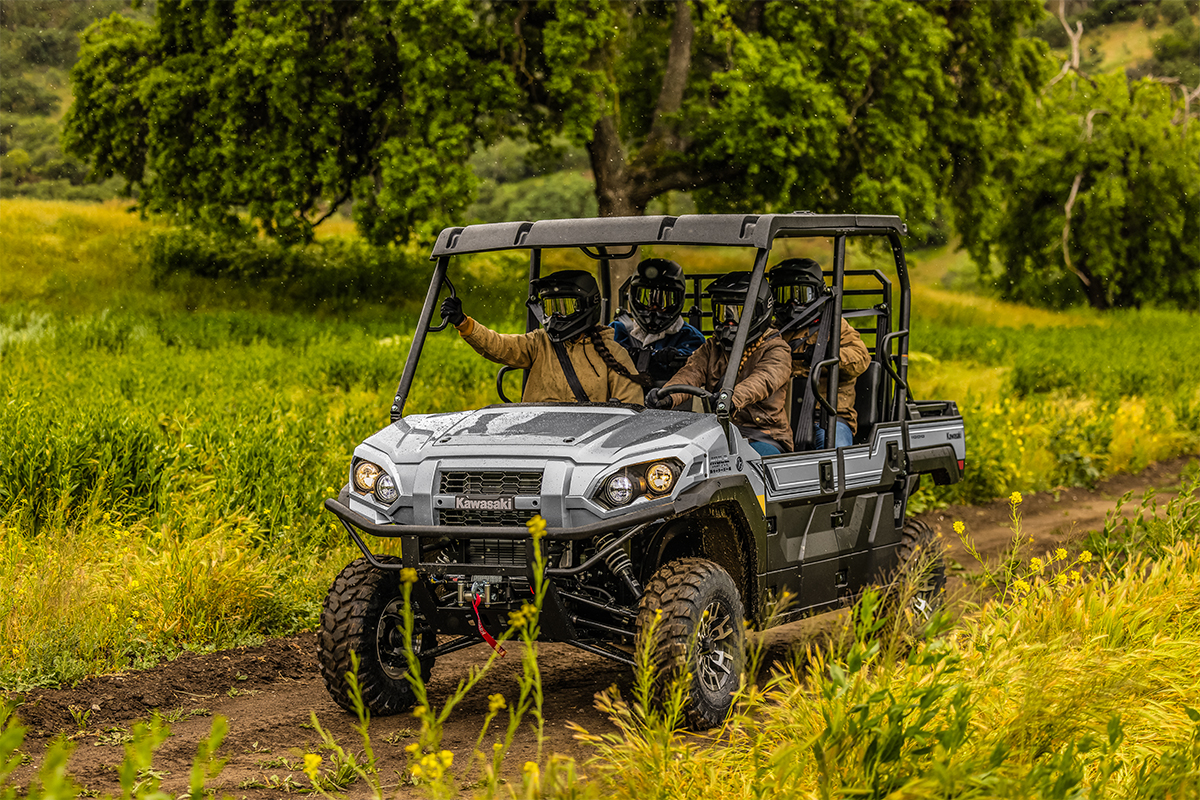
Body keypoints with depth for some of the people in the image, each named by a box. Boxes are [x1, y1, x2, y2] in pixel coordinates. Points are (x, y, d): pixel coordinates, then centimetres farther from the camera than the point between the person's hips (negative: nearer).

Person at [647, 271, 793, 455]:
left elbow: (763, 380, -21)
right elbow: (691, 373, -1)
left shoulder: (776, 350, 1)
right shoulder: (712, 348, 18)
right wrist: (667, 395, -25)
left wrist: (734, 398, -44)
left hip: (764, 437, -4)